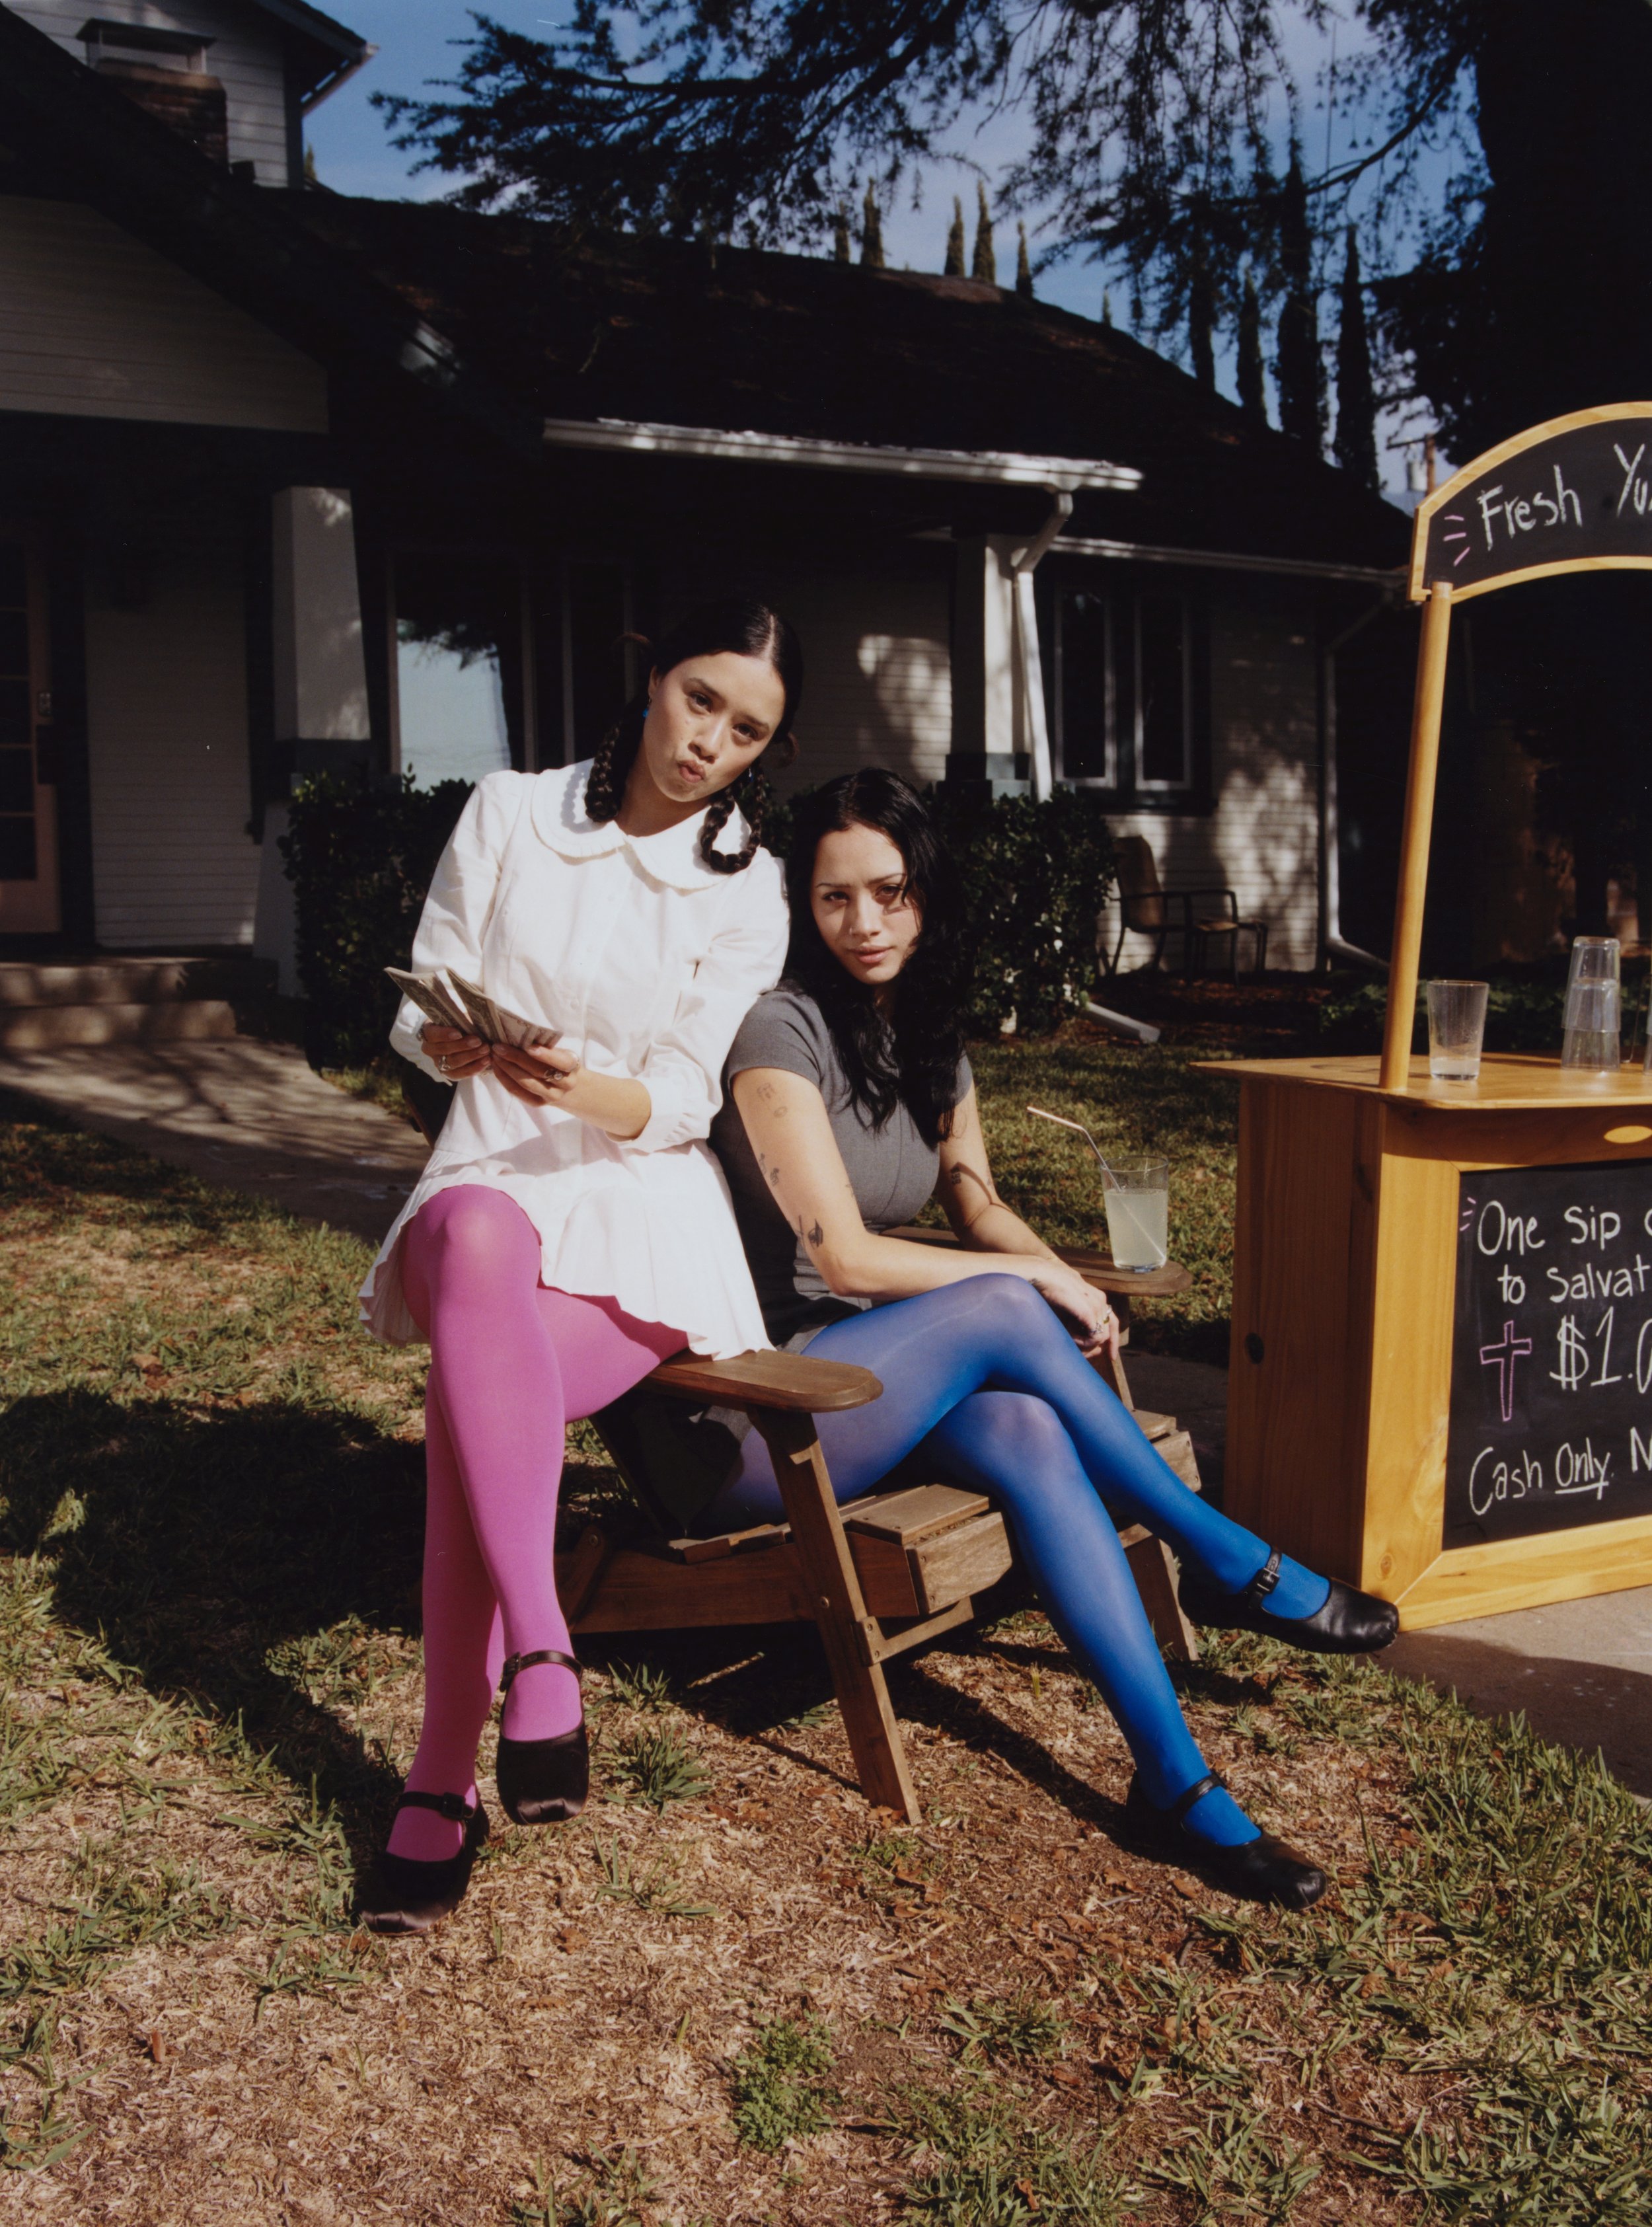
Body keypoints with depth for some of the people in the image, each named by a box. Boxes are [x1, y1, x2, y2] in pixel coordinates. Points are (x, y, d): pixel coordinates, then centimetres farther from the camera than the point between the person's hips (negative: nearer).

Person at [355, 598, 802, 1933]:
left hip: (646, 1208, -1)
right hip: (489, 1176, 1)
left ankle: (444, 1782, -23)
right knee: (476, 1232, -39)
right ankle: (538, 1651, -37)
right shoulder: (508, 815, 6)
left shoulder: (749, 892, 4)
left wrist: (579, 1087, -25)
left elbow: (684, 1099, -3)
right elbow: (421, 1009, 7)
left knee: (472, 1391, -32)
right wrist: (449, 1040, -18)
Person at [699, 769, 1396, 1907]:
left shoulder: (934, 1044, 12)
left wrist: (1062, 1278, -3)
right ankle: (1232, 1564, -11)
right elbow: (846, 1258, -17)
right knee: (999, 1313, -27)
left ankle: (1178, 1782, -26)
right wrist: (1029, 1280, -10)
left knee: (1029, 1433, -26)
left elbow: (980, 1205, 19)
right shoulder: (782, 1030, -13)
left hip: (868, 1380, 6)